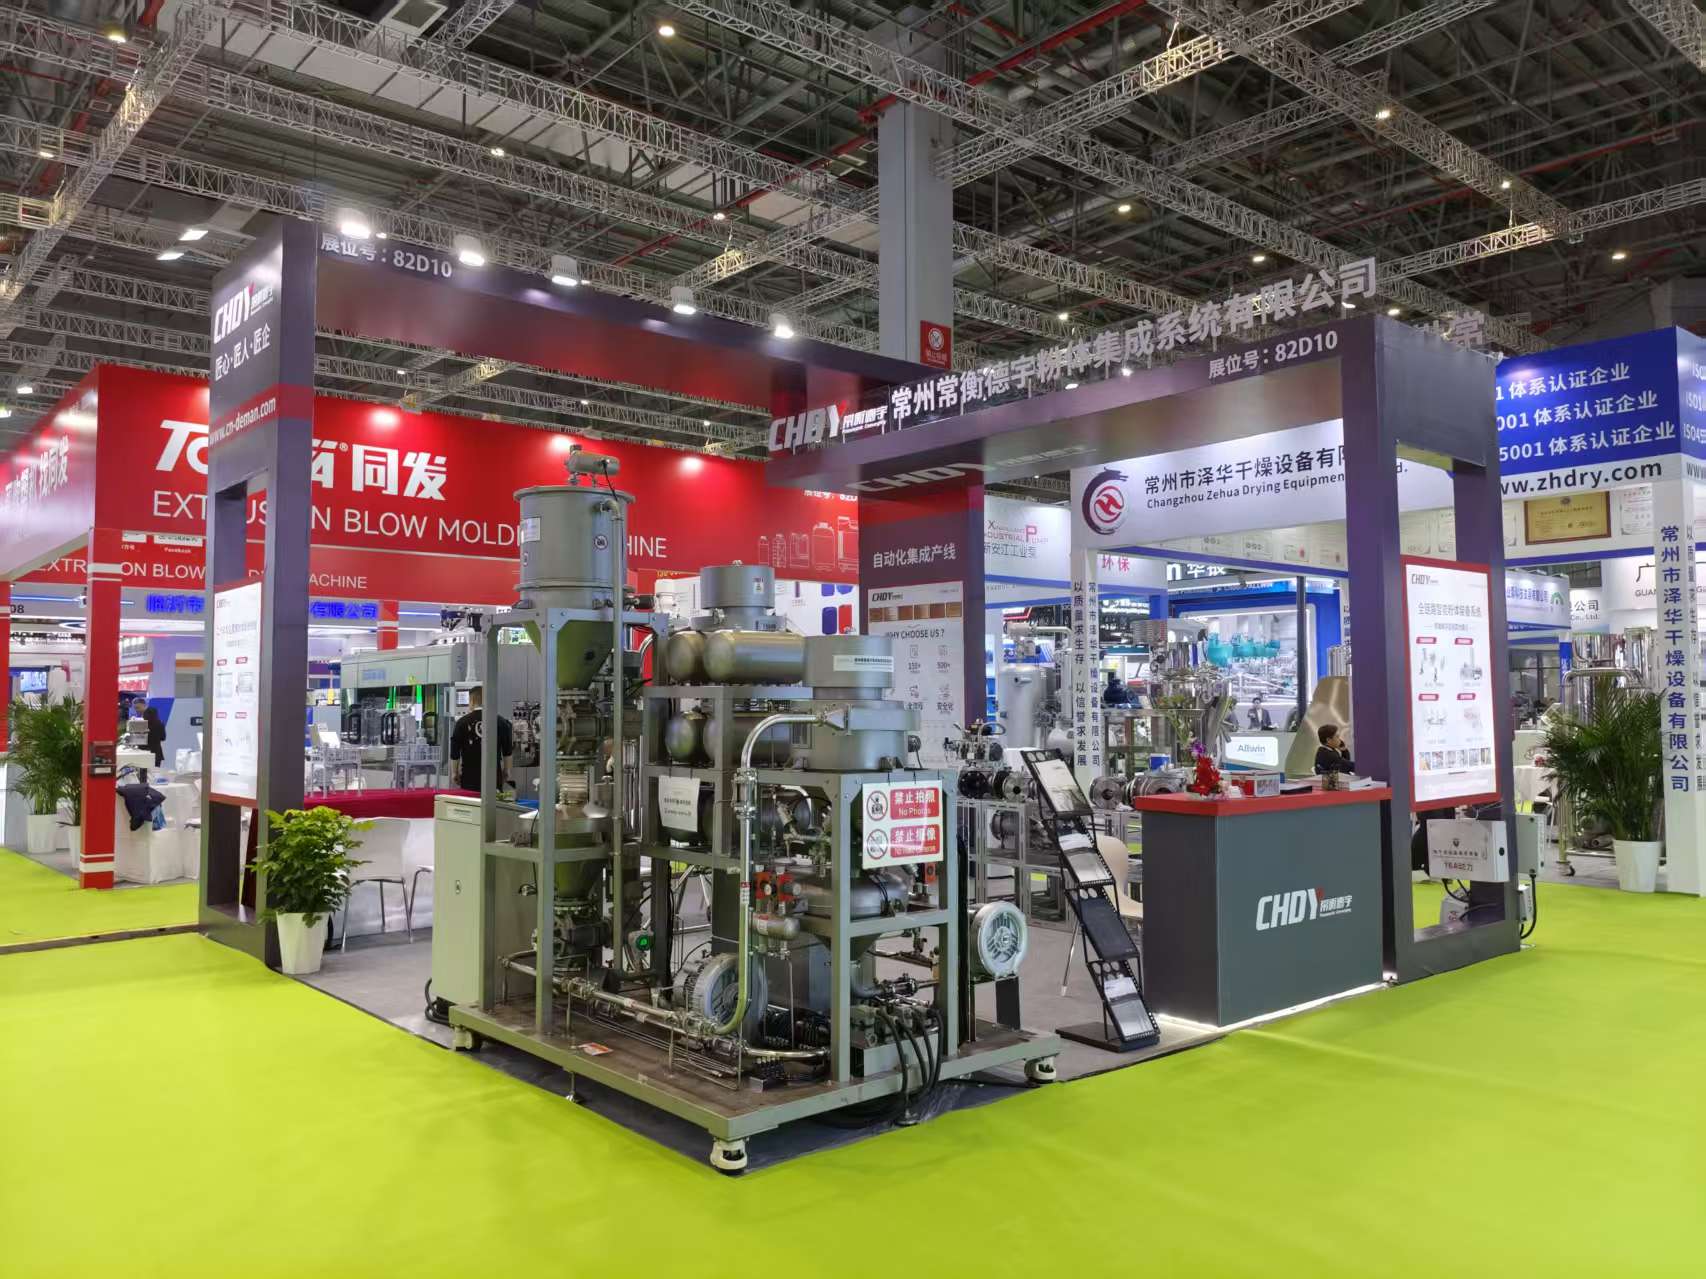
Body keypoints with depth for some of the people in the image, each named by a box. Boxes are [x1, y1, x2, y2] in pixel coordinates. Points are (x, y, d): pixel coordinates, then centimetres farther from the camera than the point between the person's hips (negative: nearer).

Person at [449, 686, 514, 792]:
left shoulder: (462, 722, -3)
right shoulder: (500, 722, 2)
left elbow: (454, 752, 2)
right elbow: (507, 752, 7)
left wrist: (455, 773, 13)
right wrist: (506, 771, 18)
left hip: (470, 776, -1)